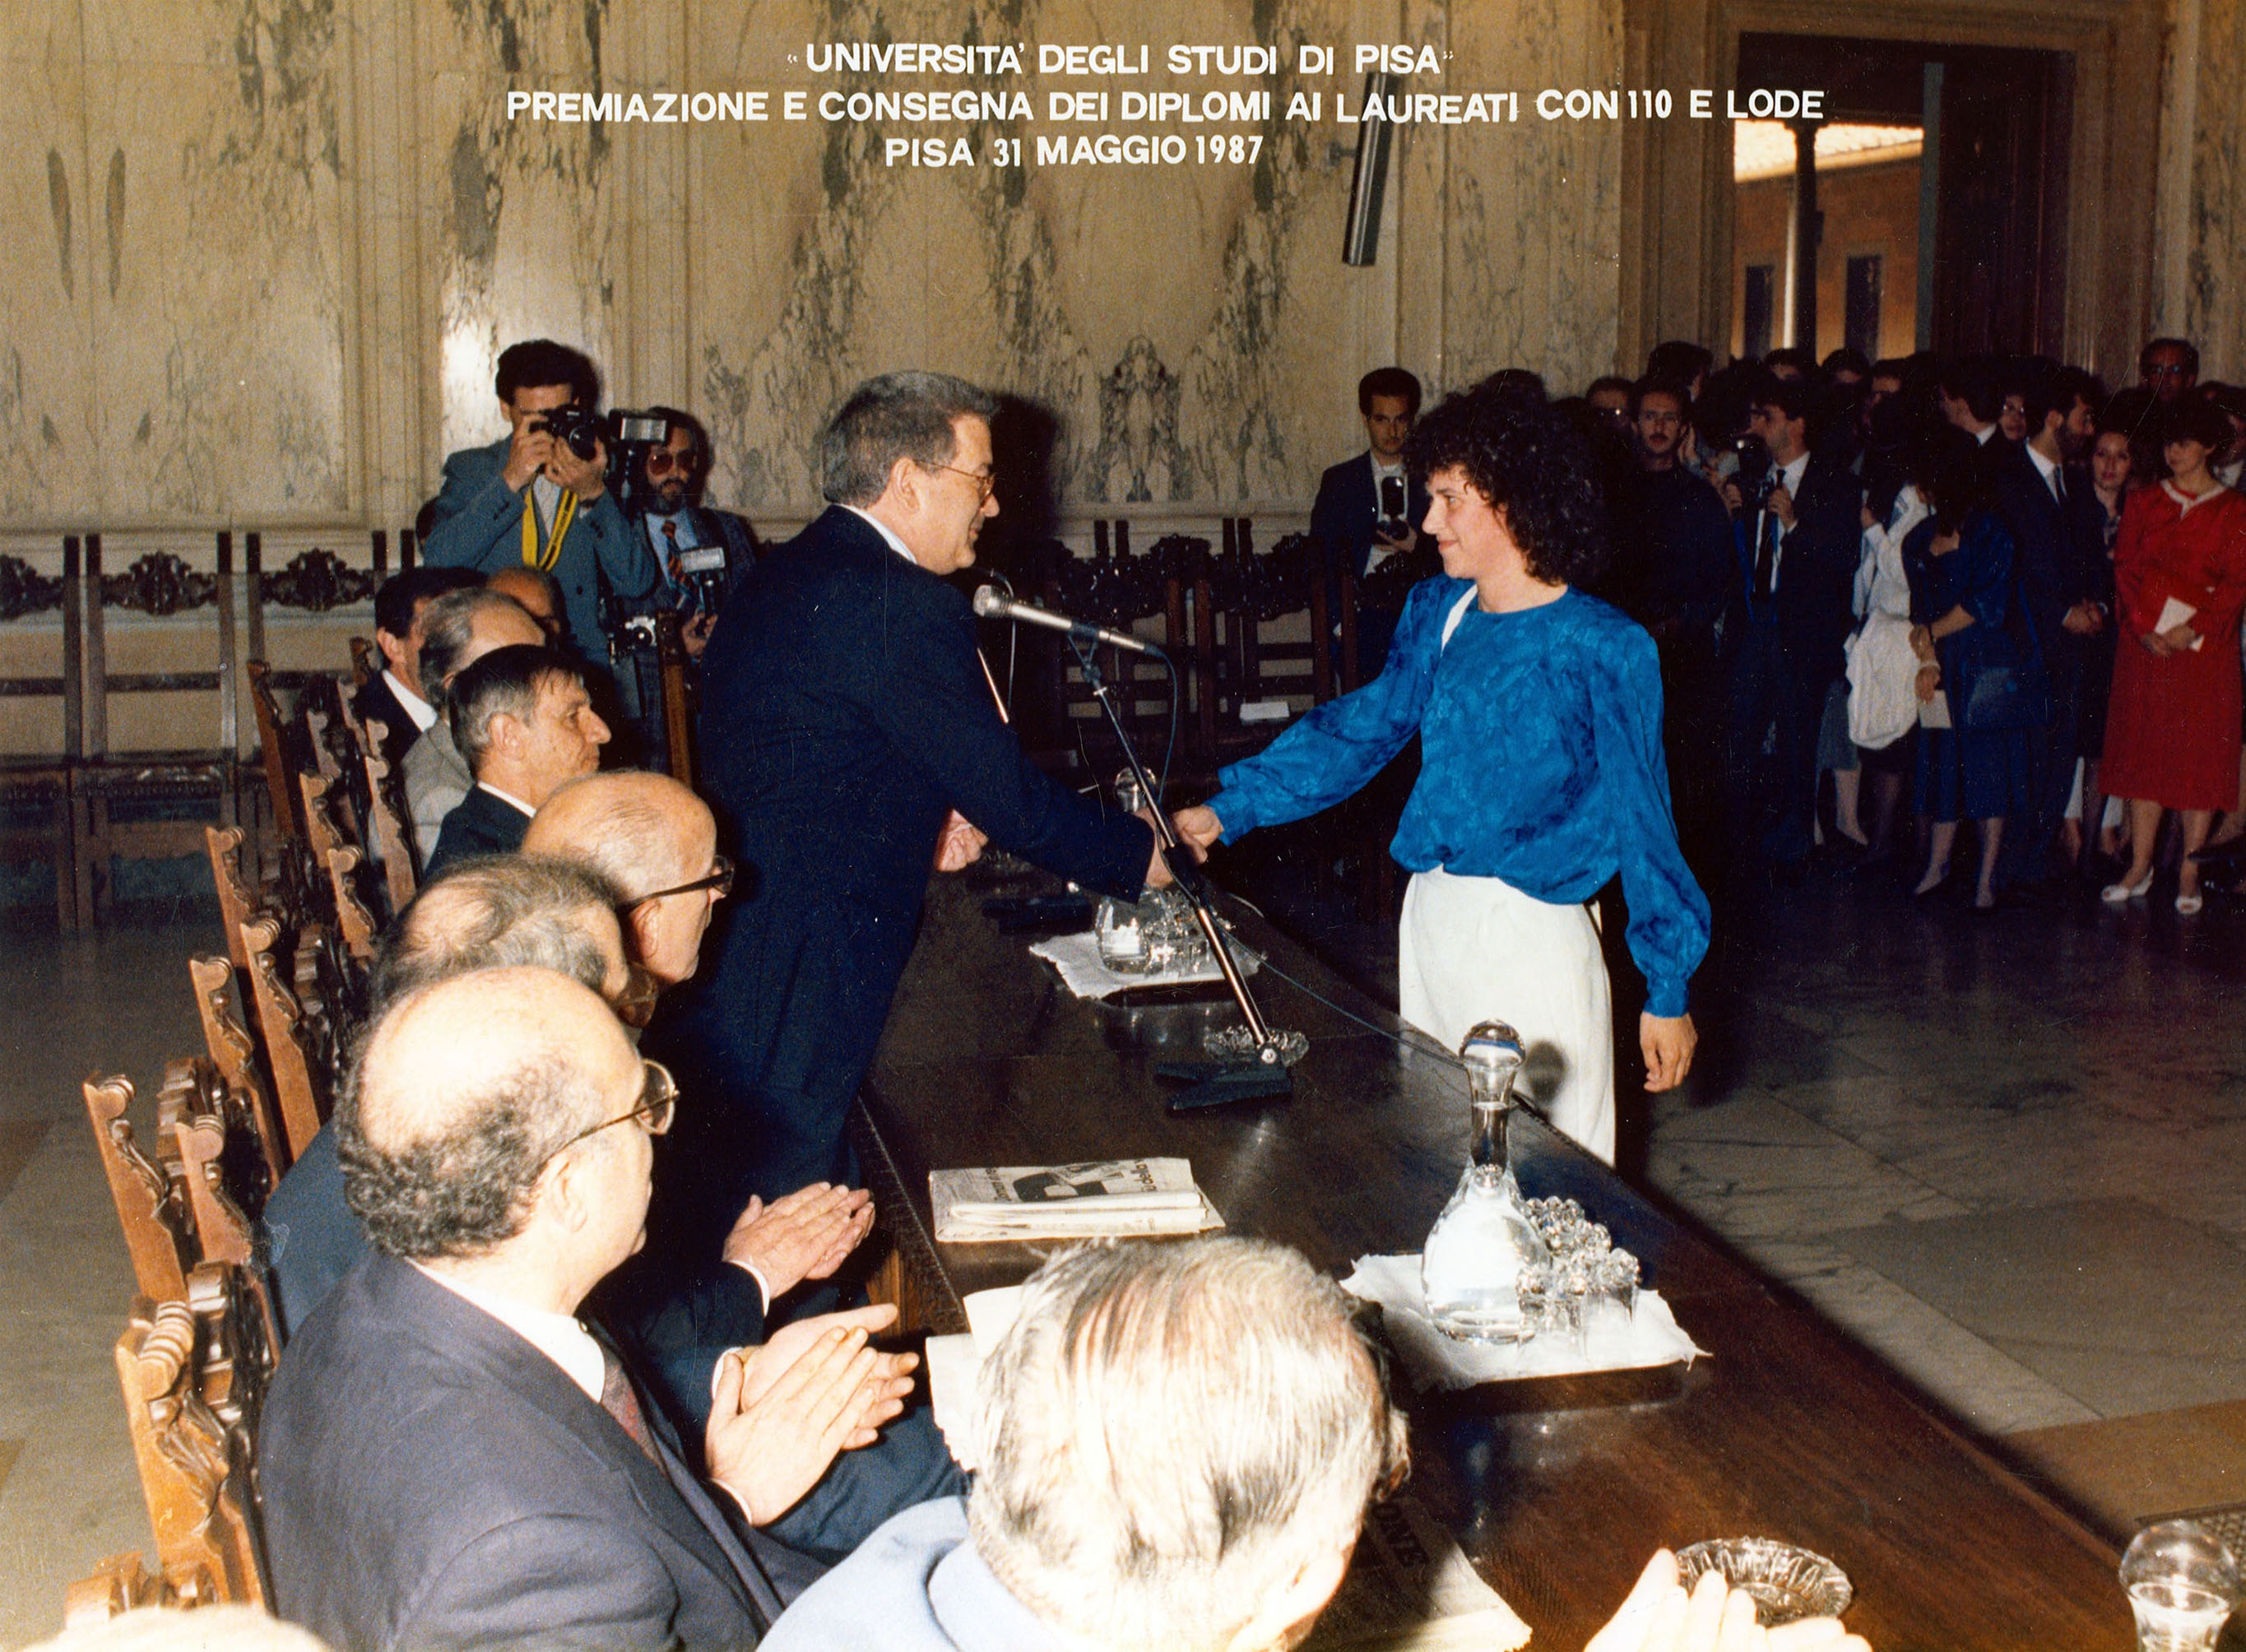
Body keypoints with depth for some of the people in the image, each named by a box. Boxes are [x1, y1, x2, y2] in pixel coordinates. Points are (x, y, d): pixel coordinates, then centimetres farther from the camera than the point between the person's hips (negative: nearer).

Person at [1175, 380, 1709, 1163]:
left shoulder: (1600, 650, -12)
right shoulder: (1438, 613, 6)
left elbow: (1642, 823, -8)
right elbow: (1363, 725, 12)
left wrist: (1667, 990, -4)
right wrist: (1228, 810, 5)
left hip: (1531, 935, -6)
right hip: (1430, 915, 6)